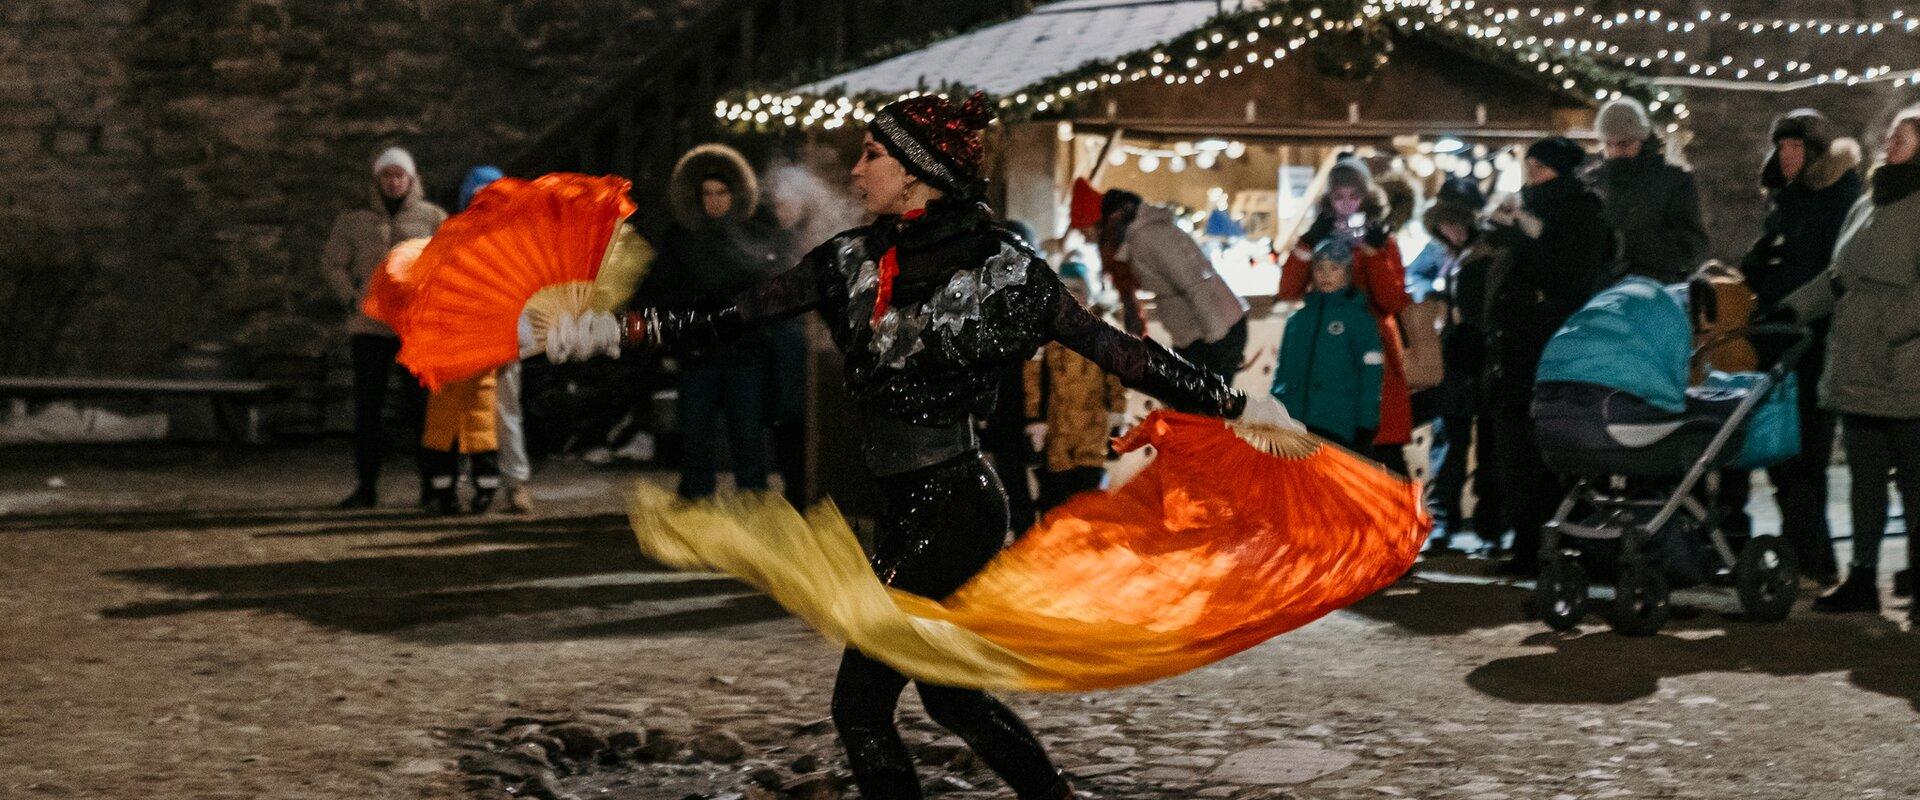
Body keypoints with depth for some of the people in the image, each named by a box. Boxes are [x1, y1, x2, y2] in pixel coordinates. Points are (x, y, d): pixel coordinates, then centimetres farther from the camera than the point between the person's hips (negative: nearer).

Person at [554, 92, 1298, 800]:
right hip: (904, 505, 7)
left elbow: (1110, 347, -9)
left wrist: (1236, 404, -9)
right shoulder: (853, 257, 5)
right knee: (948, 691, 20)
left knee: (859, 705, -4)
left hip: (954, 507, -7)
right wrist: (622, 327, -5)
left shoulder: (997, 266, -12)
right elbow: (734, 317, 4)